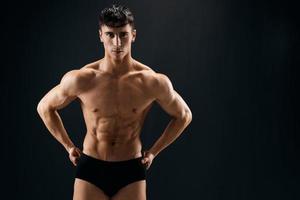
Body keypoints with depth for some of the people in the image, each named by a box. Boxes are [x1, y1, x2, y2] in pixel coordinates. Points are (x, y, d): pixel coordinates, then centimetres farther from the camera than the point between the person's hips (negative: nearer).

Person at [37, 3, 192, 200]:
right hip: (90, 169, 0)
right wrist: (69, 147, 9)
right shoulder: (80, 79, -11)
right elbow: (45, 107, 8)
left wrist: (154, 152, 8)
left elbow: (184, 115, 9)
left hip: (131, 171, 0)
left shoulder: (153, 82, -10)